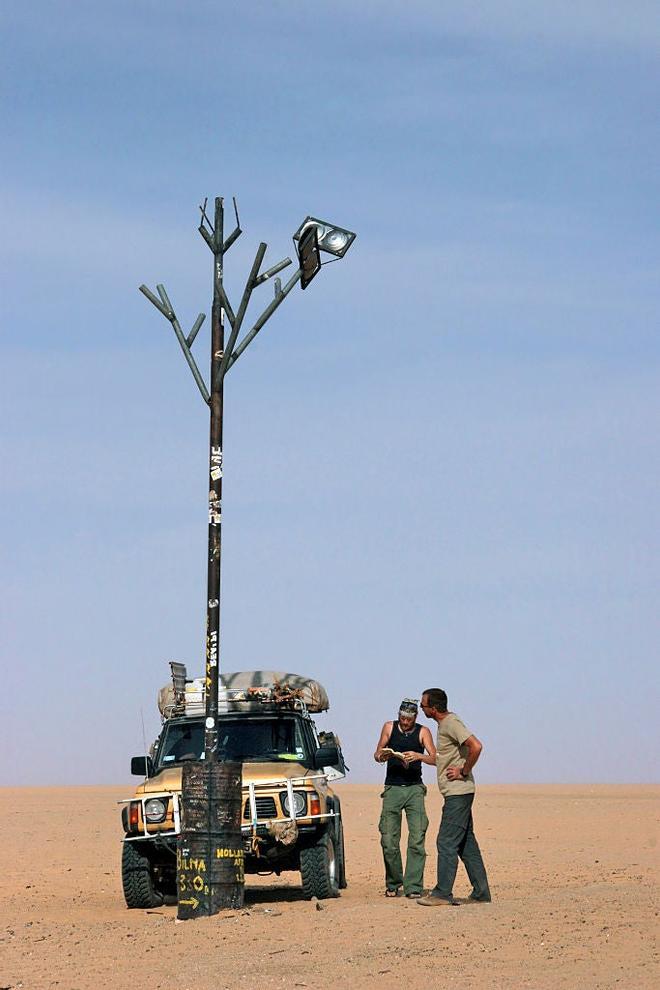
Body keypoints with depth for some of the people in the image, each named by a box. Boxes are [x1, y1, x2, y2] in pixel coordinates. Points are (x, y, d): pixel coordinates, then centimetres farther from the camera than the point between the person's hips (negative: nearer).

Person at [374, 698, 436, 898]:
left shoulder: (423, 732, 3)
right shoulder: (389, 728, 7)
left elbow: (435, 759, -5)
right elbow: (377, 754, 11)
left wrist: (418, 756, -24)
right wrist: (381, 756, -12)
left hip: (414, 789, -1)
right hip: (392, 789, 1)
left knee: (417, 839, -10)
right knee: (389, 840, -2)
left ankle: (413, 887, -9)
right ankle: (393, 884, 13)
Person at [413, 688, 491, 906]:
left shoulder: (452, 723, -15)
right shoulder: (444, 724, 15)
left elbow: (476, 746, -26)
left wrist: (464, 772, -17)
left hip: (458, 793, -10)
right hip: (457, 792, 10)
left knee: (447, 842, -9)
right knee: (466, 843, 11)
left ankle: (442, 894, -7)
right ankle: (481, 893, 14)